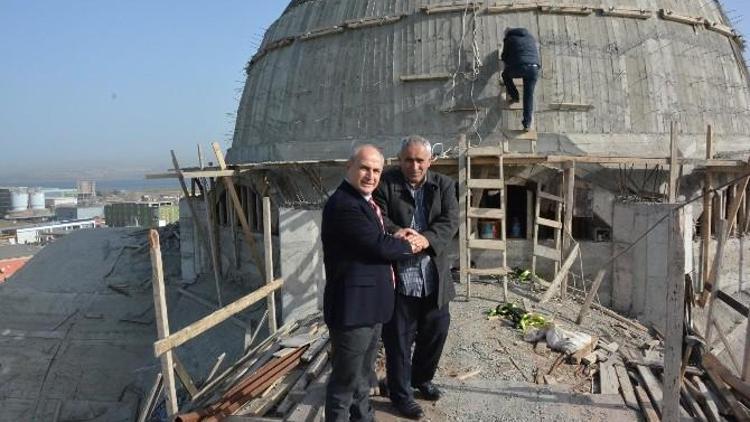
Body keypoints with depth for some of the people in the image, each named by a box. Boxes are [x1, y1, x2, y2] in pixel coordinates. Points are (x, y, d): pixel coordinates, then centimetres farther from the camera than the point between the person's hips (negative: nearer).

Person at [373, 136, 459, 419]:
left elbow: (450, 220, -9)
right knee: (399, 339, 7)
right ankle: (400, 393, 27)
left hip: (434, 277, 4)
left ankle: (422, 378, 43)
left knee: (436, 331, 18)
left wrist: (425, 239, -27)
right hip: (398, 276, -3)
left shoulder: (444, 185, 4)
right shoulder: (385, 183, -4)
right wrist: (396, 232, -33)